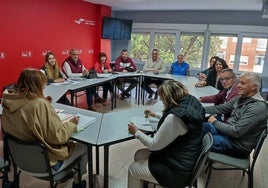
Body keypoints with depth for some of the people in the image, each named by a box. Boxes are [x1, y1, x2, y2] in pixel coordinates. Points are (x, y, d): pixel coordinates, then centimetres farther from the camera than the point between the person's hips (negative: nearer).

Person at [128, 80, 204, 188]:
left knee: (132, 169, 5)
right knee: (139, 155, 17)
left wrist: (136, 132, -5)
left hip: (179, 168, -9)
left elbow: (154, 145, -20)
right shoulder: (191, 102, -5)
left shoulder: (176, 116, -31)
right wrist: (156, 115, 27)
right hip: (185, 157, 9)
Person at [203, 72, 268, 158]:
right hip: (228, 131, 8)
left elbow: (236, 132, -25)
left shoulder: (258, 107, -22)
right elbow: (220, 108, 9)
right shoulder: (241, 98, 5)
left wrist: (215, 122, -13)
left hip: (238, 144, -8)